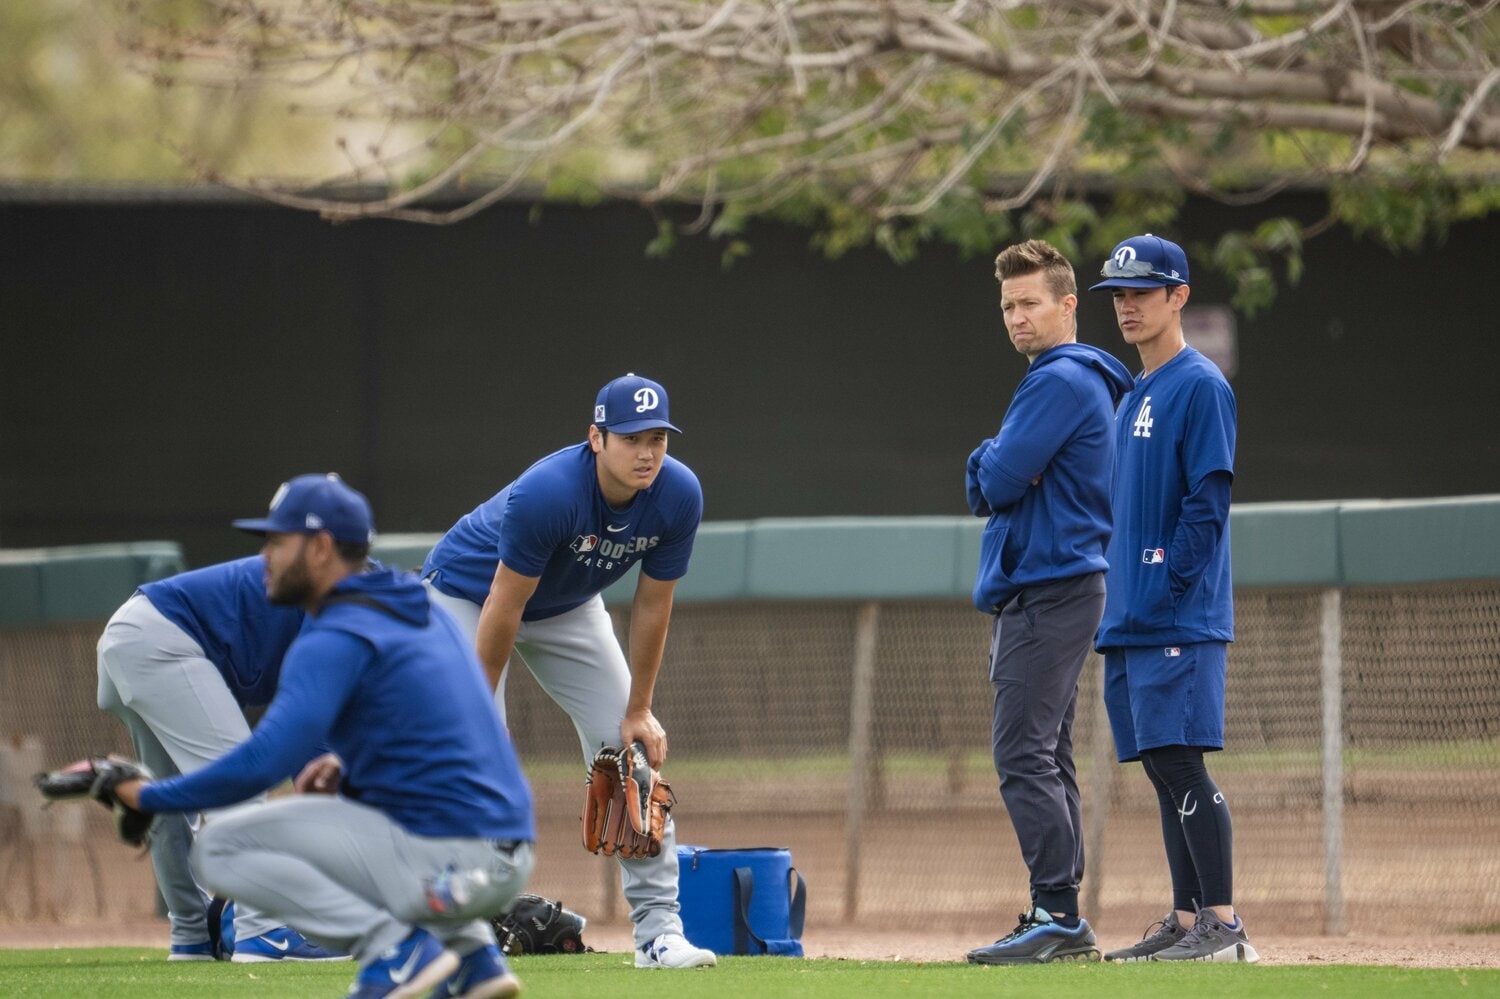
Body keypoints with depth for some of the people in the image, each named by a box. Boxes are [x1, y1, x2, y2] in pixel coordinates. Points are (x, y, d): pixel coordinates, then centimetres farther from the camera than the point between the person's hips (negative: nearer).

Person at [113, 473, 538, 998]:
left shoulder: (333, 640, -10)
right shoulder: (423, 612, 18)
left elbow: (264, 761, -19)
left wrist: (149, 796, -10)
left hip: (442, 856, -9)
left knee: (220, 847, -4)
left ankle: (393, 949, -12)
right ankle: (471, 948, 15)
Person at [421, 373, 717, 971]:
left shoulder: (678, 496, -24)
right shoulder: (546, 495, -39)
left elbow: (652, 606, -12)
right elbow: (503, 609, -30)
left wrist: (639, 711, -7)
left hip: (568, 609, 5)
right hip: (467, 593, -5)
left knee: (630, 749, -3)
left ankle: (658, 930, 0)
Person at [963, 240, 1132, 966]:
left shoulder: (1062, 382, -13)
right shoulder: (1058, 380, 20)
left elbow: (1001, 482, -19)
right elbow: (985, 489, 17)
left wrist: (995, 468, 2)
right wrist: (991, 465, -4)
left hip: (1047, 594, -11)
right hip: (1043, 591, 11)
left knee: (1024, 754, -15)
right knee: (1045, 759, 11)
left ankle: (1058, 915, -19)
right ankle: (1060, 924, 13)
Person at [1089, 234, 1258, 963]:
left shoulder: (1199, 387, -8)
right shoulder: (1134, 397, 20)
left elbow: (1207, 504, -15)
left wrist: (1166, 591, -18)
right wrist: (1121, 603, 15)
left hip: (1179, 621, -9)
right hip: (1130, 624, 9)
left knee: (1181, 761, -13)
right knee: (1162, 770, 9)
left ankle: (1223, 924, -14)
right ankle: (1185, 922, 11)